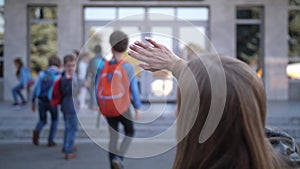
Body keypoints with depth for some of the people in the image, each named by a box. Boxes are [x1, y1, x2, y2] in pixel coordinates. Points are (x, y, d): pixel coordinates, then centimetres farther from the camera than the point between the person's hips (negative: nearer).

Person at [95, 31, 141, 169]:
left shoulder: (103, 66, 0)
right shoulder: (128, 67, -12)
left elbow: (98, 88, 4)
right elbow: (134, 89, -12)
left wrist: (100, 105, 18)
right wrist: (137, 108, -3)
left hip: (107, 108, 4)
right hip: (122, 108, -4)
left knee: (113, 136, 16)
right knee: (129, 133, 17)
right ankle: (118, 158, -5)